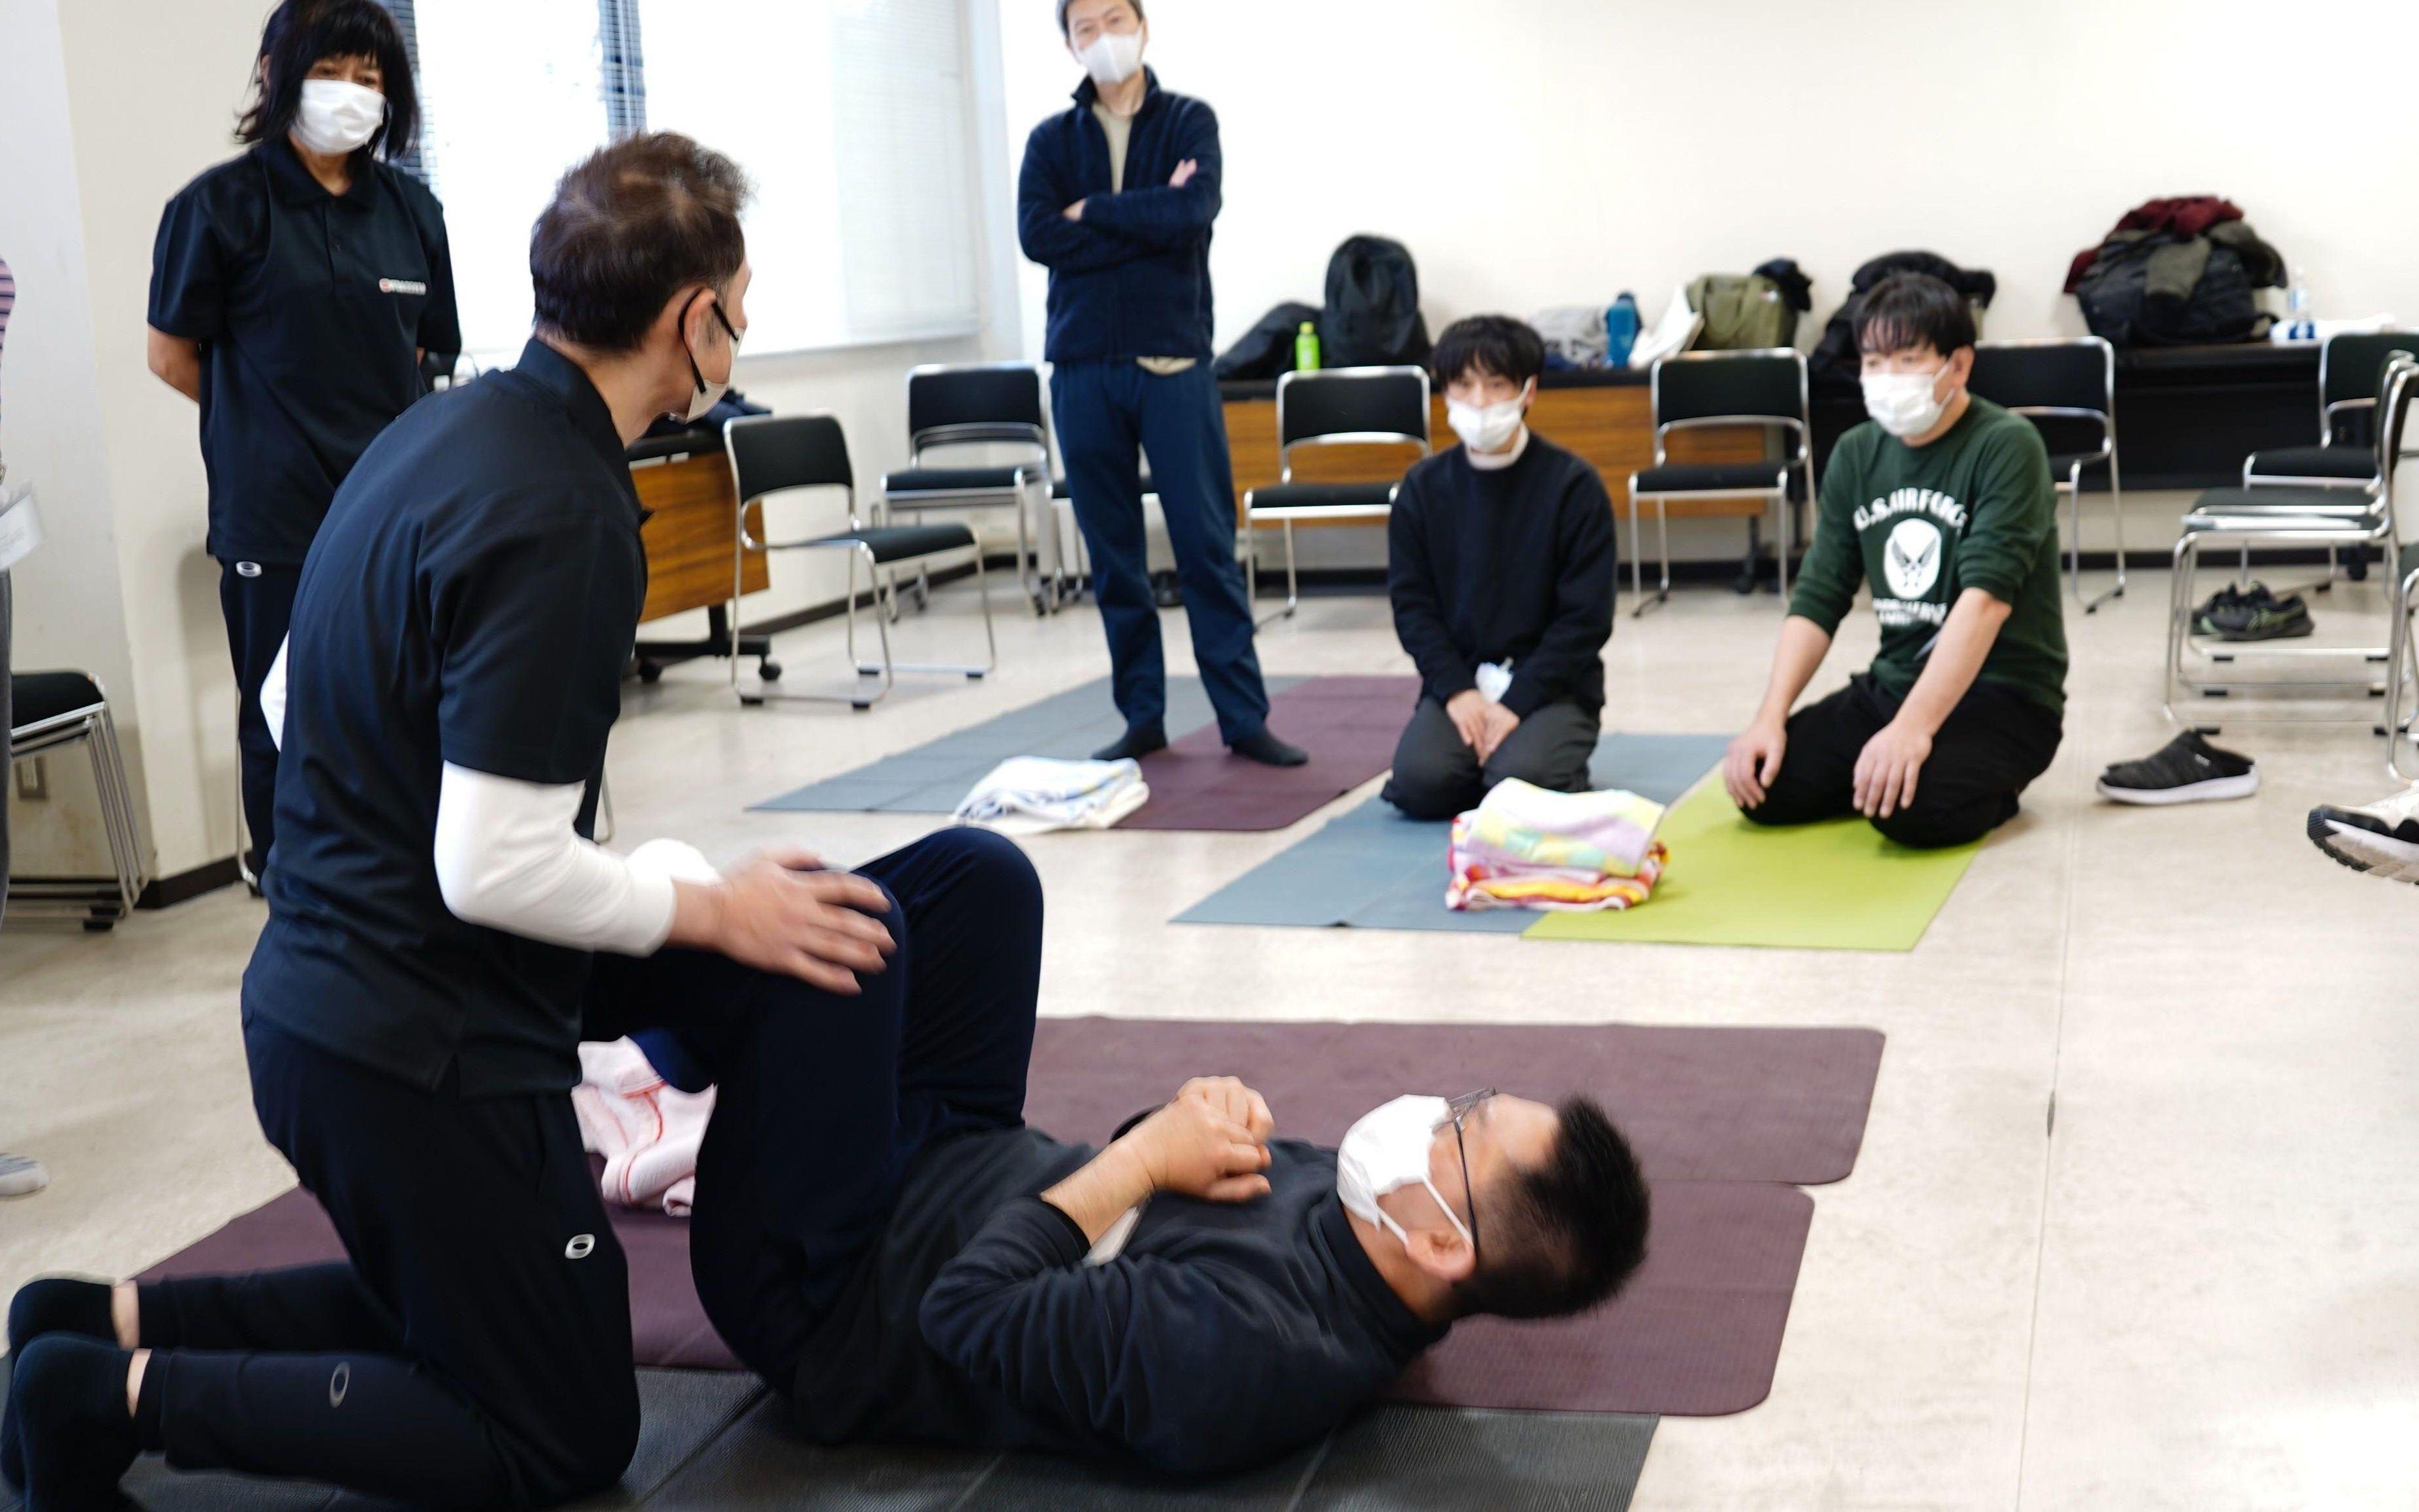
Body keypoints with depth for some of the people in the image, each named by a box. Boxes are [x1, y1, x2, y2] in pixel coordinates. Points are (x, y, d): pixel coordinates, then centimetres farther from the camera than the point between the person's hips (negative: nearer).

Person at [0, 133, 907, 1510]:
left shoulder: (442, 431, 5)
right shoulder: (560, 519, -24)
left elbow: (292, 699, 15)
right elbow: (500, 868, -25)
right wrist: (719, 912, -12)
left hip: (316, 998, 9)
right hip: (429, 1055, -9)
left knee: (447, 1301, 29)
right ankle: (130, 1398, 0)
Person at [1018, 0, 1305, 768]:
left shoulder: (1189, 121, 6)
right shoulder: (1051, 140, 10)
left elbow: (1194, 211, -12)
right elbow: (1037, 237, -6)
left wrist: (1092, 213, -5)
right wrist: (1149, 222, -8)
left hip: (1173, 362, -2)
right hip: (1082, 367, 2)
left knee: (1208, 545, -4)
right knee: (1113, 555, 5)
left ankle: (1244, 718, 1)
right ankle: (1142, 718, 14)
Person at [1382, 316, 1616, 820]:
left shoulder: (1573, 485, -6)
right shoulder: (1423, 487, 4)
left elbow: (1586, 618, -9)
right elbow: (1411, 603, 3)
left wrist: (1517, 703, -16)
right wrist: (1458, 691, -12)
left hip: (1550, 684, -2)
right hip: (1458, 681, 2)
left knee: (1522, 783, -29)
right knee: (1419, 783, -24)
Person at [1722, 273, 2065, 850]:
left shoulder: (2006, 446, -12)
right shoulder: (1856, 455, 7)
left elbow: (1986, 597, -23)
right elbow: (1819, 597, 5)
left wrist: (1913, 728, -33)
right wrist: (1770, 719, -10)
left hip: (2003, 692, -5)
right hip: (1891, 685, 6)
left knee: (1910, 806, -32)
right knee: (1763, 783, -15)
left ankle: (1986, 784, 1)